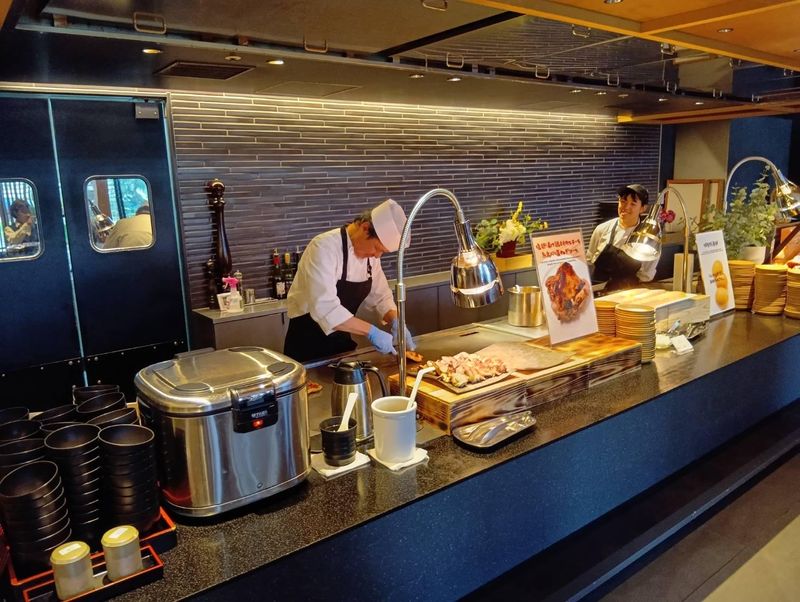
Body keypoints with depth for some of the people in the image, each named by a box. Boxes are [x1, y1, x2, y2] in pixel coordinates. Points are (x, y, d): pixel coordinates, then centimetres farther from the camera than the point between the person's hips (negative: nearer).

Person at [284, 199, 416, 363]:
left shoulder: (369, 253, -1)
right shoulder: (324, 247, -25)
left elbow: (379, 296, 7)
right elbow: (325, 308, -34)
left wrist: (395, 321, -11)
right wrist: (371, 331, -34)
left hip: (342, 339, 7)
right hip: (308, 342, -7)